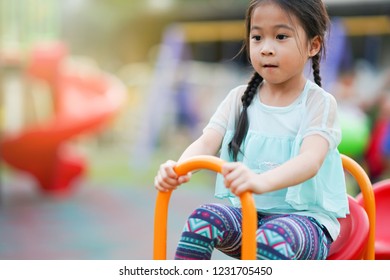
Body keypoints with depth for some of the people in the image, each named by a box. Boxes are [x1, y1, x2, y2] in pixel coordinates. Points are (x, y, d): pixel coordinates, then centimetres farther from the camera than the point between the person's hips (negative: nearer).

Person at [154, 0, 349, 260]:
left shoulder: (320, 102, -6)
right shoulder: (240, 98, 8)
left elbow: (311, 160, -24)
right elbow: (206, 142, -6)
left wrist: (261, 181, -46)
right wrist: (178, 168, -32)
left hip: (304, 216, -4)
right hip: (247, 212, 4)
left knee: (273, 239, -36)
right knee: (203, 218, -26)